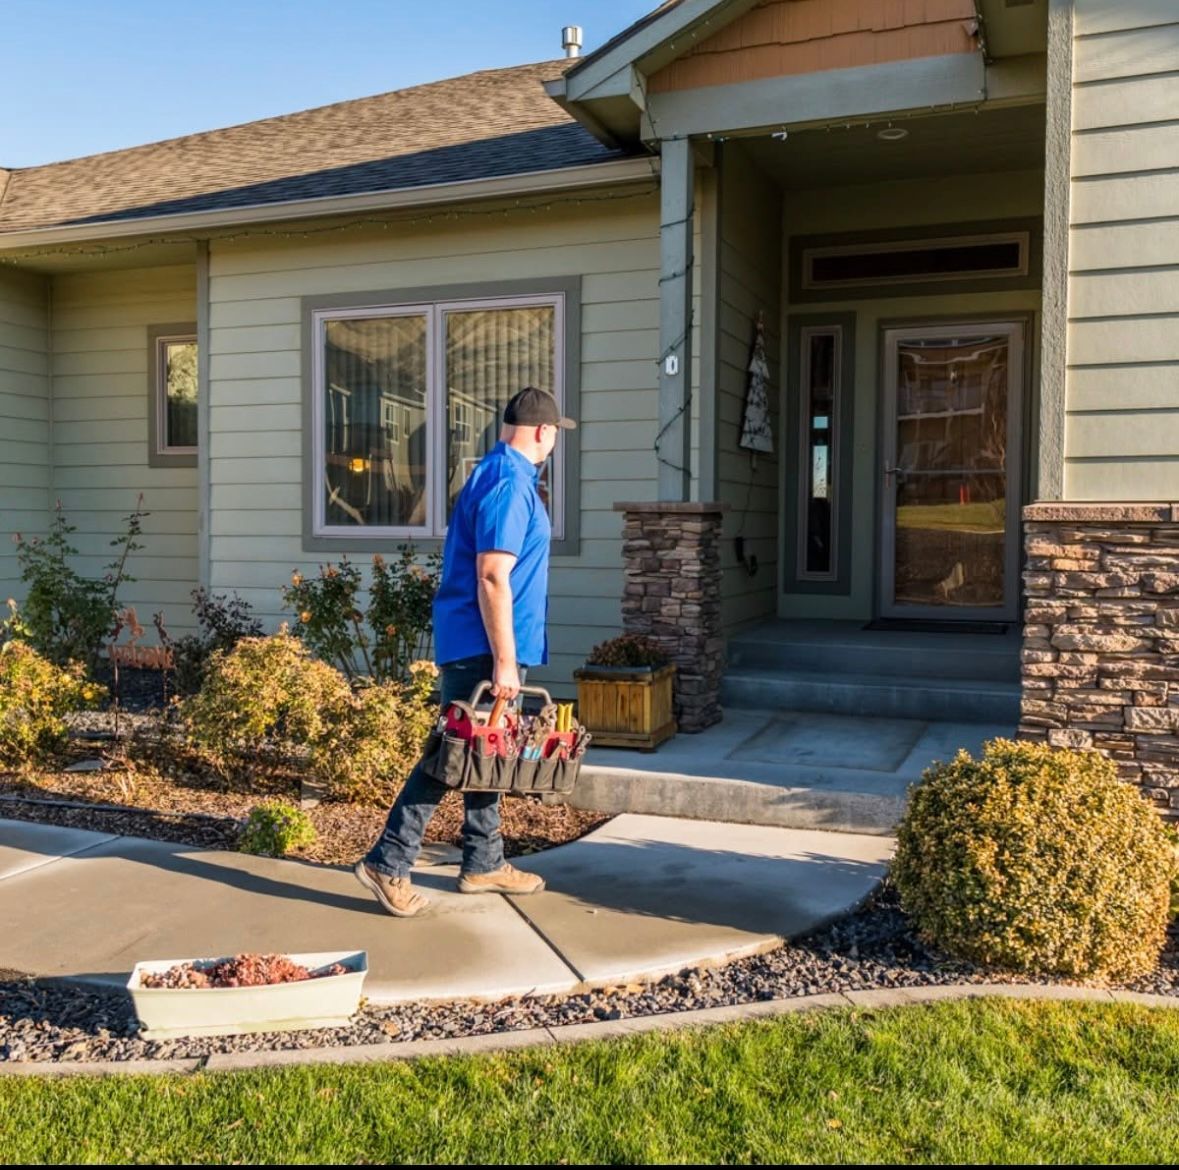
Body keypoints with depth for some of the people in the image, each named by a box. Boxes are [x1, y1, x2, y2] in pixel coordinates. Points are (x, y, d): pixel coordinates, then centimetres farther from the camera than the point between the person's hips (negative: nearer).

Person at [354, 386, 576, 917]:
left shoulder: (494, 473, 15)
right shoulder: (510, 484, -16)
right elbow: (493, 578, -23)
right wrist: (504, 660, -22)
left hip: (476, 644, 10)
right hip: (483, 646, -10)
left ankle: (484, 864, 24)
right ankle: (387, 864, 1)